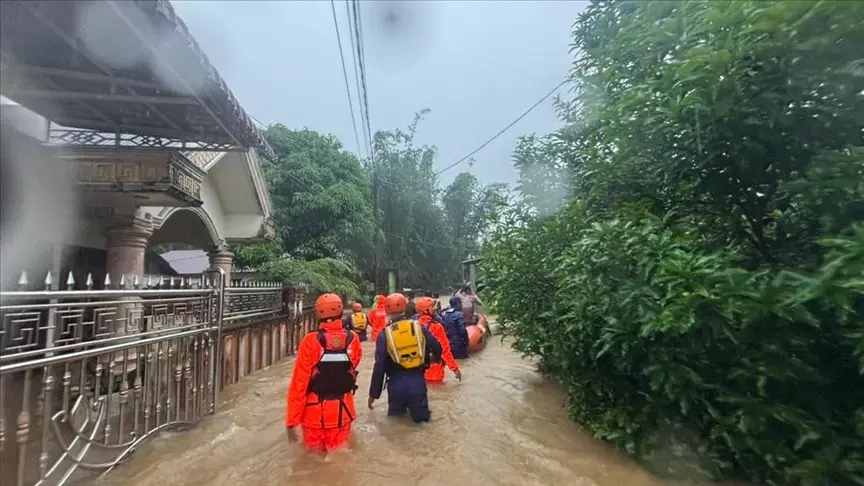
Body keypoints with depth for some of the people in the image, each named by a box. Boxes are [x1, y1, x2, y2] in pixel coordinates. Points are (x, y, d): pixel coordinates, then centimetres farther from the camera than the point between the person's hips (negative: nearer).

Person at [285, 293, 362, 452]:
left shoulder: (311, 341, -18)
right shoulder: (353, 339, -11)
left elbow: (299, 382, -15)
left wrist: (291, 421, -7)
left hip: (315, 411, -1)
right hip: (343, 410, 1)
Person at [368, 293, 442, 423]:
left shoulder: (384, 334, -6)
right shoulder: (419, 327, -2)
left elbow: (379, 366, -7)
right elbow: (438, 349, 4)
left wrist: (373, 393, 3)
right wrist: (432, 357, 28)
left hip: (396, 383, 0)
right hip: (417, 380, 1)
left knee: (395, 416, 22)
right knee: (421, 417, 15)